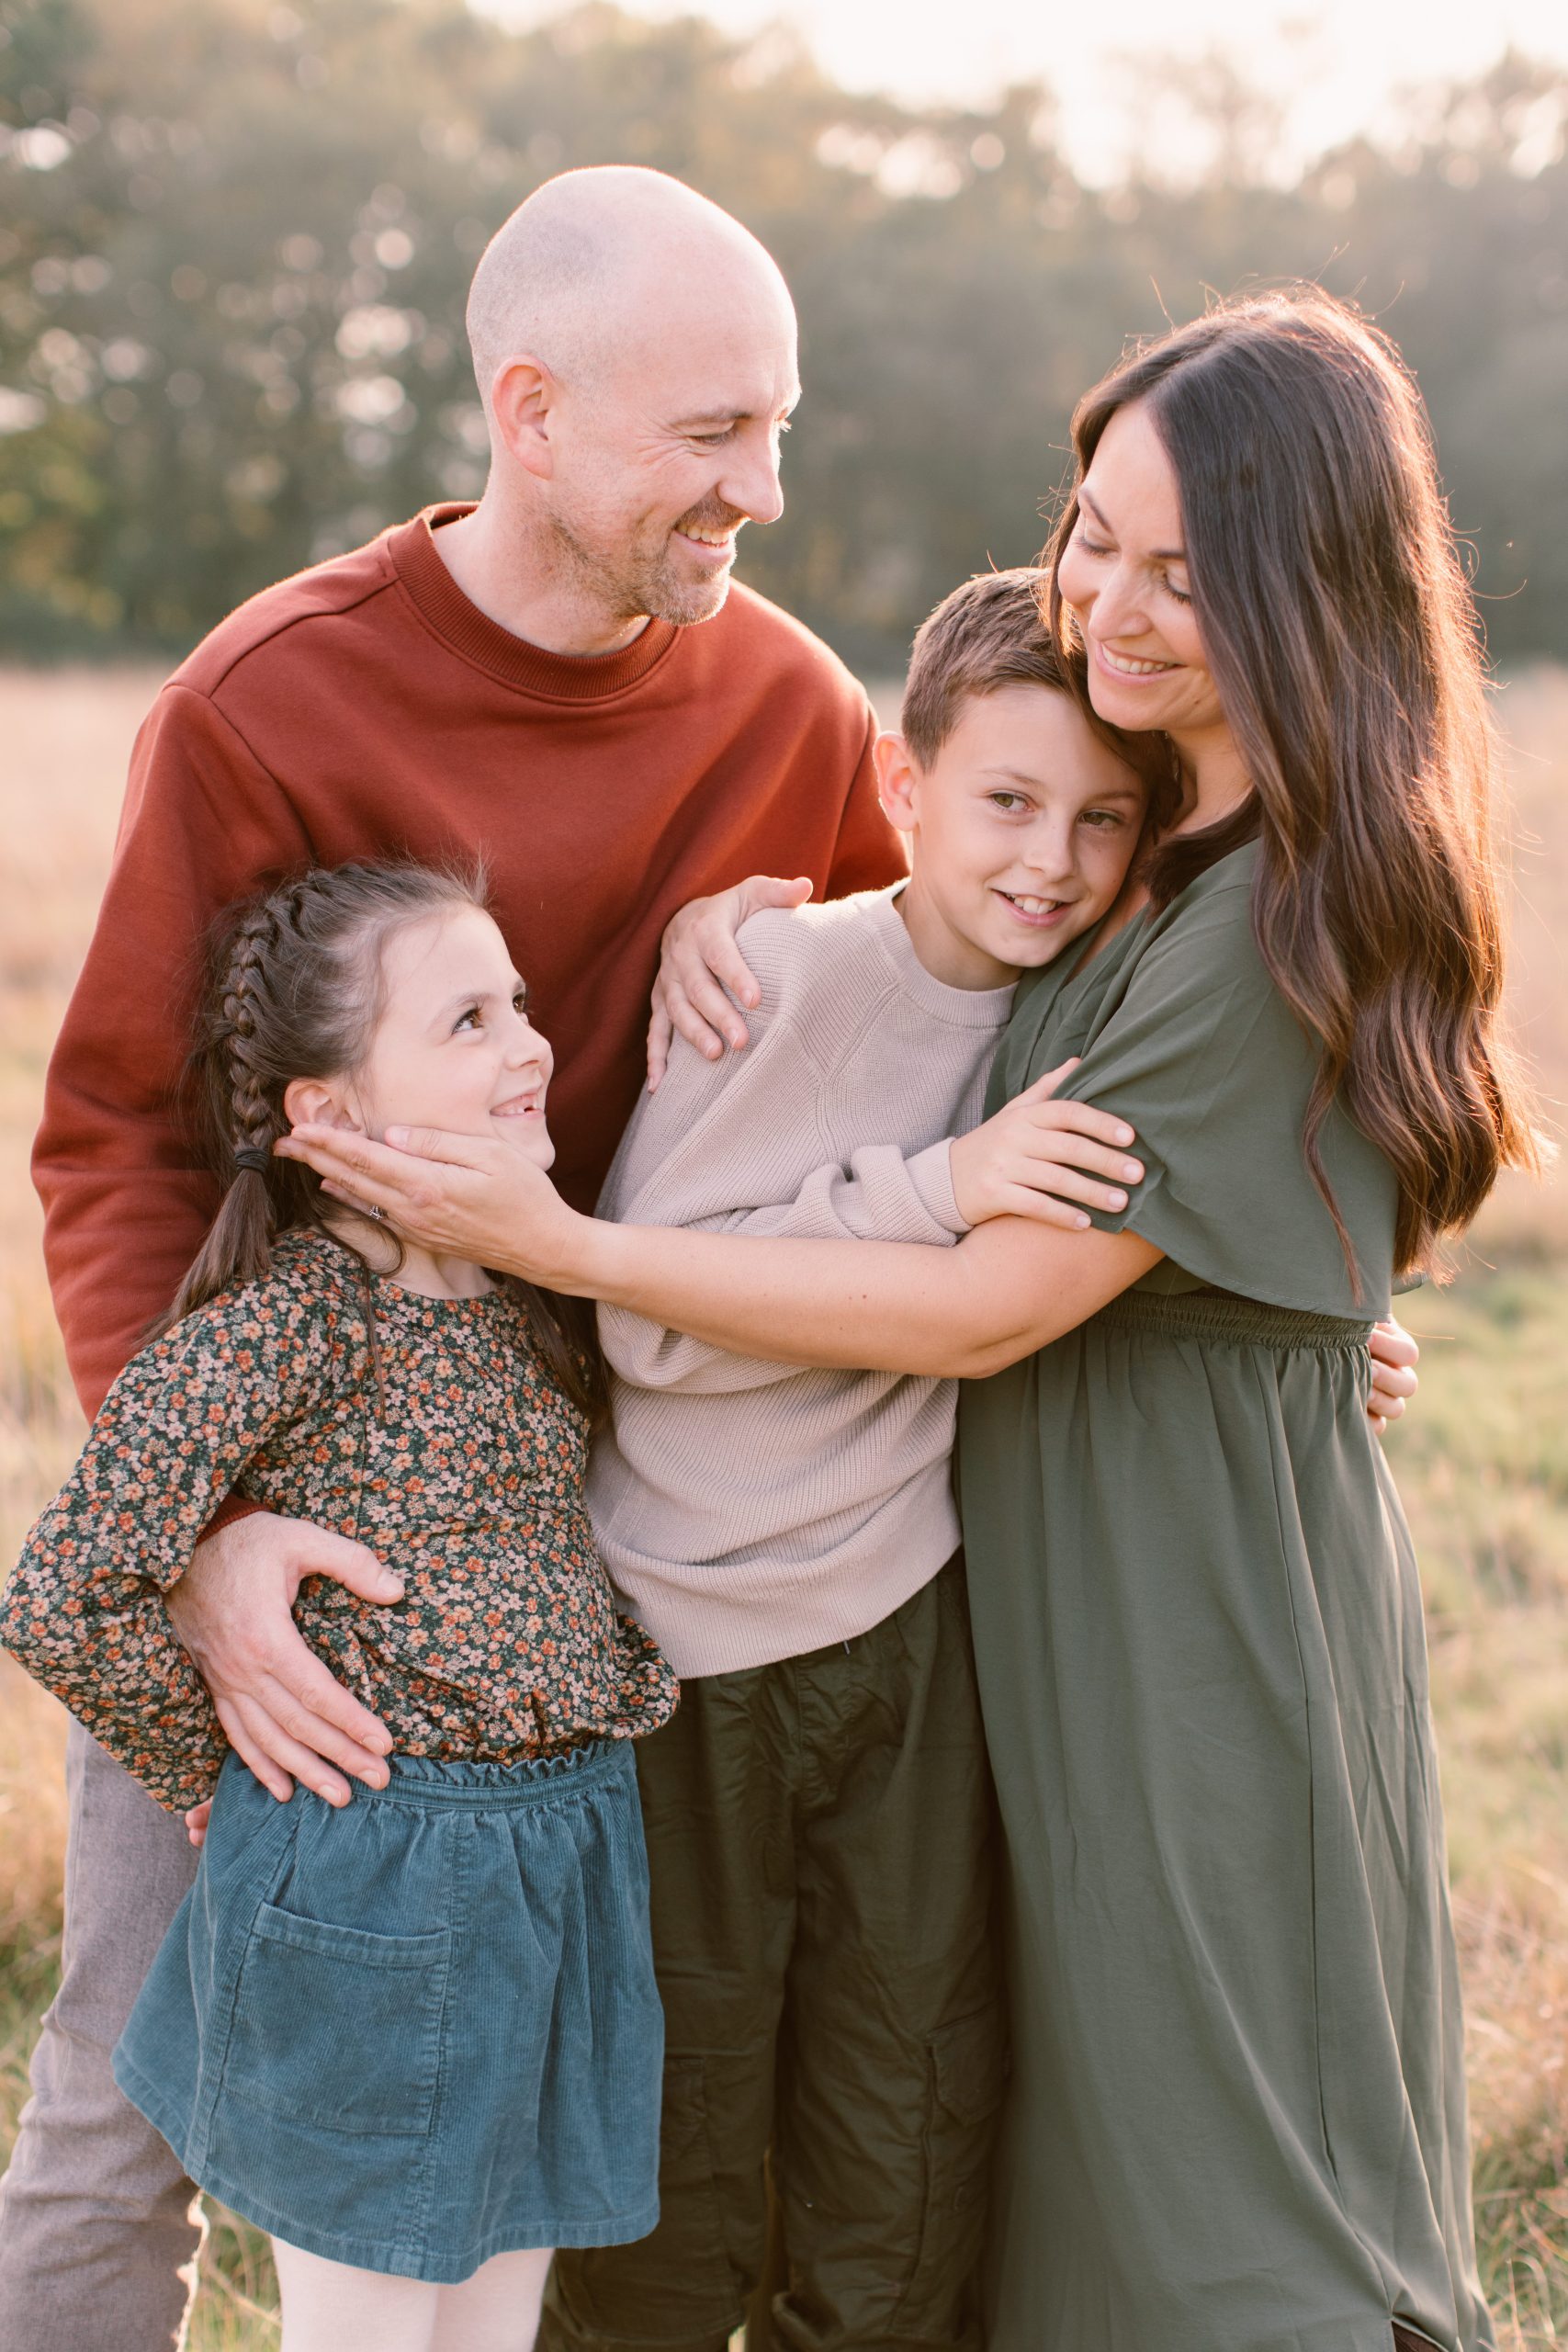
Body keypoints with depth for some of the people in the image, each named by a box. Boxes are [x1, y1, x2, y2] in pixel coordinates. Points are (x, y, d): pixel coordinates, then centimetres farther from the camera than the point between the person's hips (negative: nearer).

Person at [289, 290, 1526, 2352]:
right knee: (1064, 2169, 21)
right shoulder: (1157, 834, 6)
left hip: (1203, 1626, -9)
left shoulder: (1287, 919, -23)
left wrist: (570, 1248, -20)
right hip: (1065, 1590, 9)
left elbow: (987, 1310, -23)